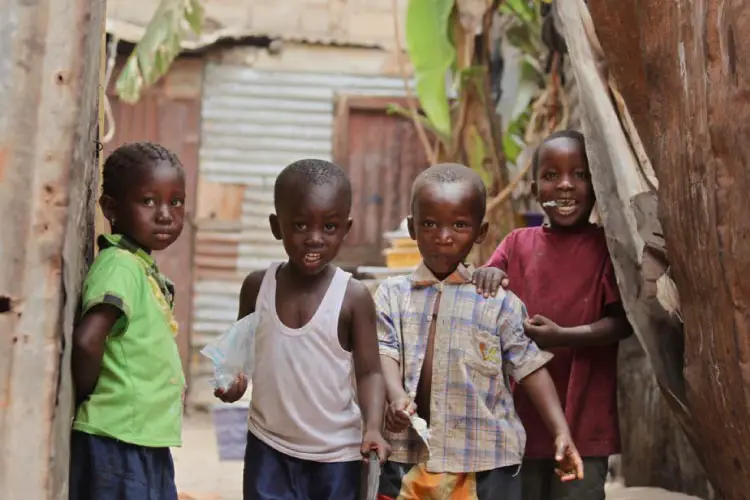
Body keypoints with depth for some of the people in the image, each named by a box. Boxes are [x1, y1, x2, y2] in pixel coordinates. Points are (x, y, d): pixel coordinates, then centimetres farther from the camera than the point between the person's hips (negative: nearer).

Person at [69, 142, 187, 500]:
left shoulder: (145, 268, 11)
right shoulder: (120, 265, -17)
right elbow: (86, 341, -29)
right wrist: (88, 397, -14)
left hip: (149, 443, 9)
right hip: (117, 446, -9)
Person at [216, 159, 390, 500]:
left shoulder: (354, 297, -12)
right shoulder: (257, 286, -3)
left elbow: (369, 372, -8)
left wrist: (373, 427, -24)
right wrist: (233, 379, -11)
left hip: (336, 454, -2)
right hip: (269, 448, 2)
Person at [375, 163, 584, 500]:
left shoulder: (498, 302, -2)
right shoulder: (393, 295, 4)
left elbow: (530, 367, -1)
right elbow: (384, 353, -6)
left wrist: (561, 432, -10)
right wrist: (396, 396, -27)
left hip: (484, 462, -2)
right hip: (408, 454, 2)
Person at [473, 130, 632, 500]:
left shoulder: (606, 247, -1)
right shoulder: (518, 243, 8)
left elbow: (622, 321, -8)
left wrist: (564, 337, -24)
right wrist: (485, 275, -23)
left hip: (582, 419, -3)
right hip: (520, 416, 3)